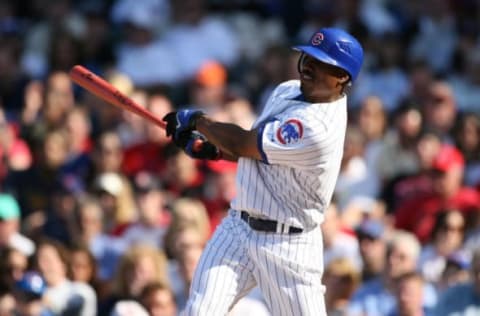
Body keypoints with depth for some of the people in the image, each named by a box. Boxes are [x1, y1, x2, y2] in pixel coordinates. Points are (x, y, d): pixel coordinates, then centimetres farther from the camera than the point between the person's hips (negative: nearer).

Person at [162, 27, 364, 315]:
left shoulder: (317, 127, -25)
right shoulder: (287, 92, 6)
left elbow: (243, 143, -17)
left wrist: (197, 121, -2)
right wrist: (213, 149, 5)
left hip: (287, 243, -7)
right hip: (238, 226, 7)